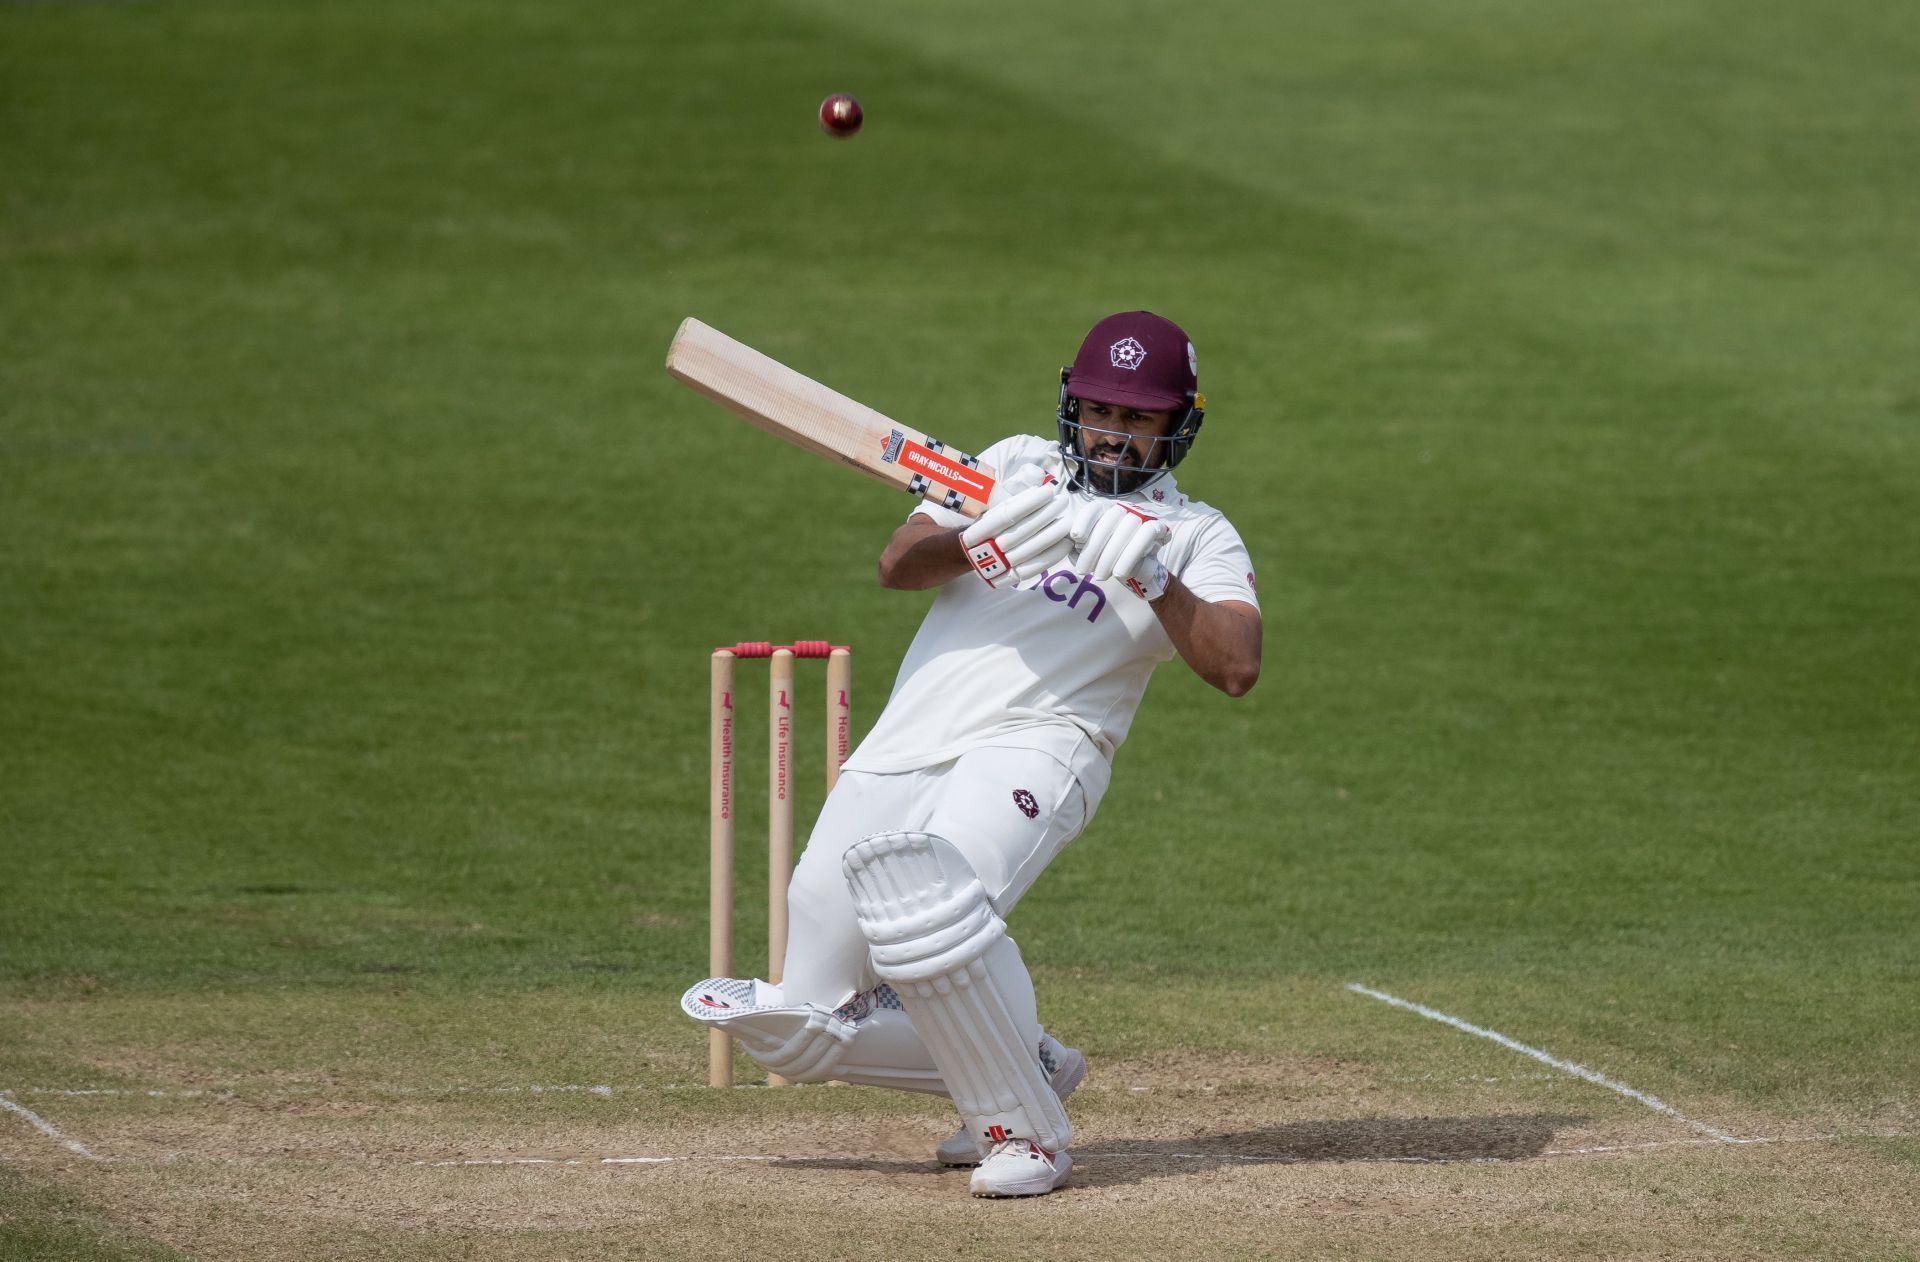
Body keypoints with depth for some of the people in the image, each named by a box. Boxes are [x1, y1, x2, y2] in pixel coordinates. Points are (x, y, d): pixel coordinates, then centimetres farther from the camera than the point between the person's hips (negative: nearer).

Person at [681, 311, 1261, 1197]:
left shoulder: (1195, 536, 8)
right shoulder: (1019, 466, 18)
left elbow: (1236, 668, -9)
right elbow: (898, 564, 4)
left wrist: (1150, 575, -21)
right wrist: (977, 542, -17)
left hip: (1033, 749, -5)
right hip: (901, 750, 5)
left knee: (928, 888, -39)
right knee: (805, 1032, 2)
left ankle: (1025, 1132, -22)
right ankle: (1029, 1067, 23)